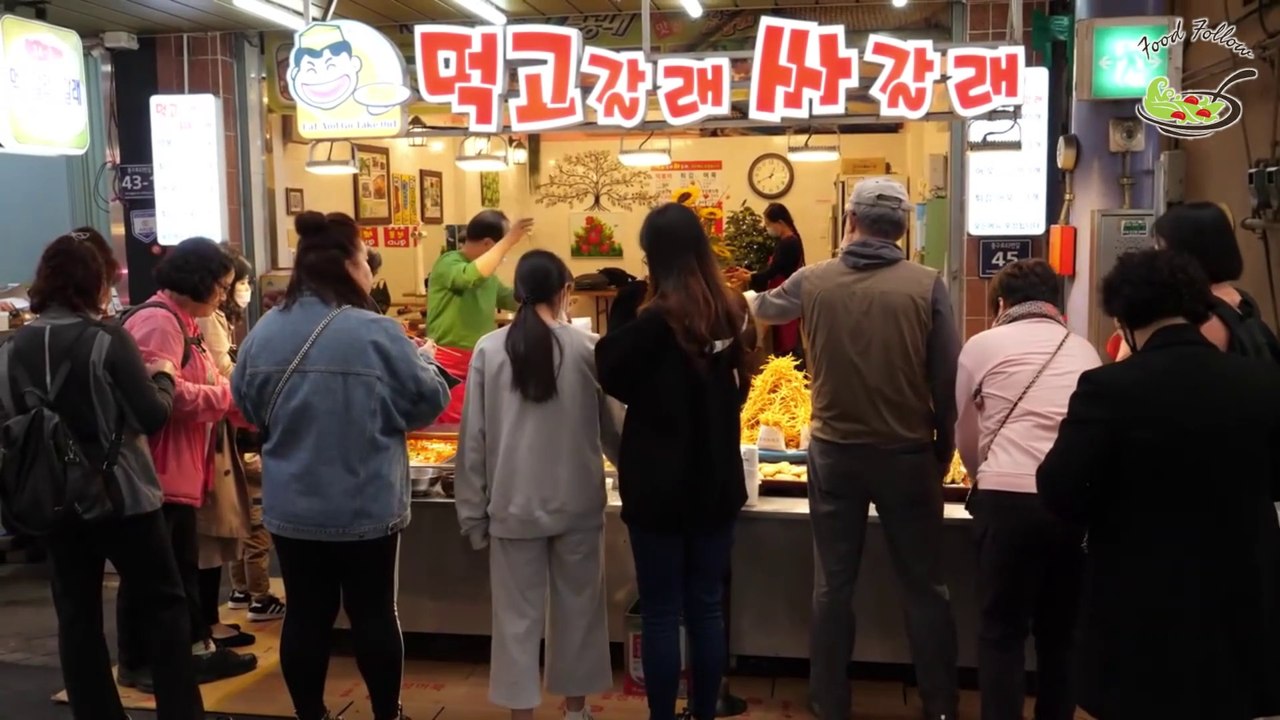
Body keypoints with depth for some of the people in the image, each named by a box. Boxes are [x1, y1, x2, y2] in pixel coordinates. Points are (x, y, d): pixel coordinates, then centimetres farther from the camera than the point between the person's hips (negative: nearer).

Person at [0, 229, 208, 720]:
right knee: (165, 605, 8)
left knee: (77, 617, 12)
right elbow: (153, 417, -16)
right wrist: (164, 377, 1)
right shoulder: (108, 339, -15)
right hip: (122, 495, -5)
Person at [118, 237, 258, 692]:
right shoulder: (158, 320, -16)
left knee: (183, 566, 17)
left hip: (179, 470, 11)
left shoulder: (181, 322, 17)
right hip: (155, 472, -11)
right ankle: (136, 662, 13)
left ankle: (197, 648, 26)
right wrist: (230, 396, -16)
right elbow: (162, 391, -26)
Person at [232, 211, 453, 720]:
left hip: (291, 506, 4)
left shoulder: (265, 331, -3)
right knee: (373, 612, 11)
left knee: (306, 614, 14)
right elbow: (430, 401, -9)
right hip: (367, 505, -3)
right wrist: (424, 362, 11)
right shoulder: (376, 332, -18)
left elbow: (246, 405, 11)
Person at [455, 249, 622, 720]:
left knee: (518, 614, 11)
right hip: (576, 502, 0)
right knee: (577, 608, 16)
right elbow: (612, 427, 4)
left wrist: (472, 510, 6)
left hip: (513, 504, 0)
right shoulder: (586, 347, -7)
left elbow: (474, 438, -3)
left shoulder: (489, 350, -6)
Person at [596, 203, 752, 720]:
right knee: (707, 607, 14)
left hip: (660, 485, -5)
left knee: (661, 614, 6)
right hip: (718, 479, 6)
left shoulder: (657, 321, -19)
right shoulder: (730, 314, 0)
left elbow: (608, 370, -4)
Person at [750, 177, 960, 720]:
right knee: (924, 586, 12)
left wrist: (753, 297, 42)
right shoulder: (926, 286, -10)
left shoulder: (812, 281, -4)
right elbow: (949, 380, -7)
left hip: (834, 452, 1)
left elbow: (764, 310, 17)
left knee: (832, 587, 11)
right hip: (907, 453, -1)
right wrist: (943, 451, 8)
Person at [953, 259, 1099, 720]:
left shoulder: (983, 345, 9)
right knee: (1061, 629, 18)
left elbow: (965, 437, 18)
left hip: (1009, 497, -3)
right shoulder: (1084, 350, 18)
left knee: (1002, 630, 9)